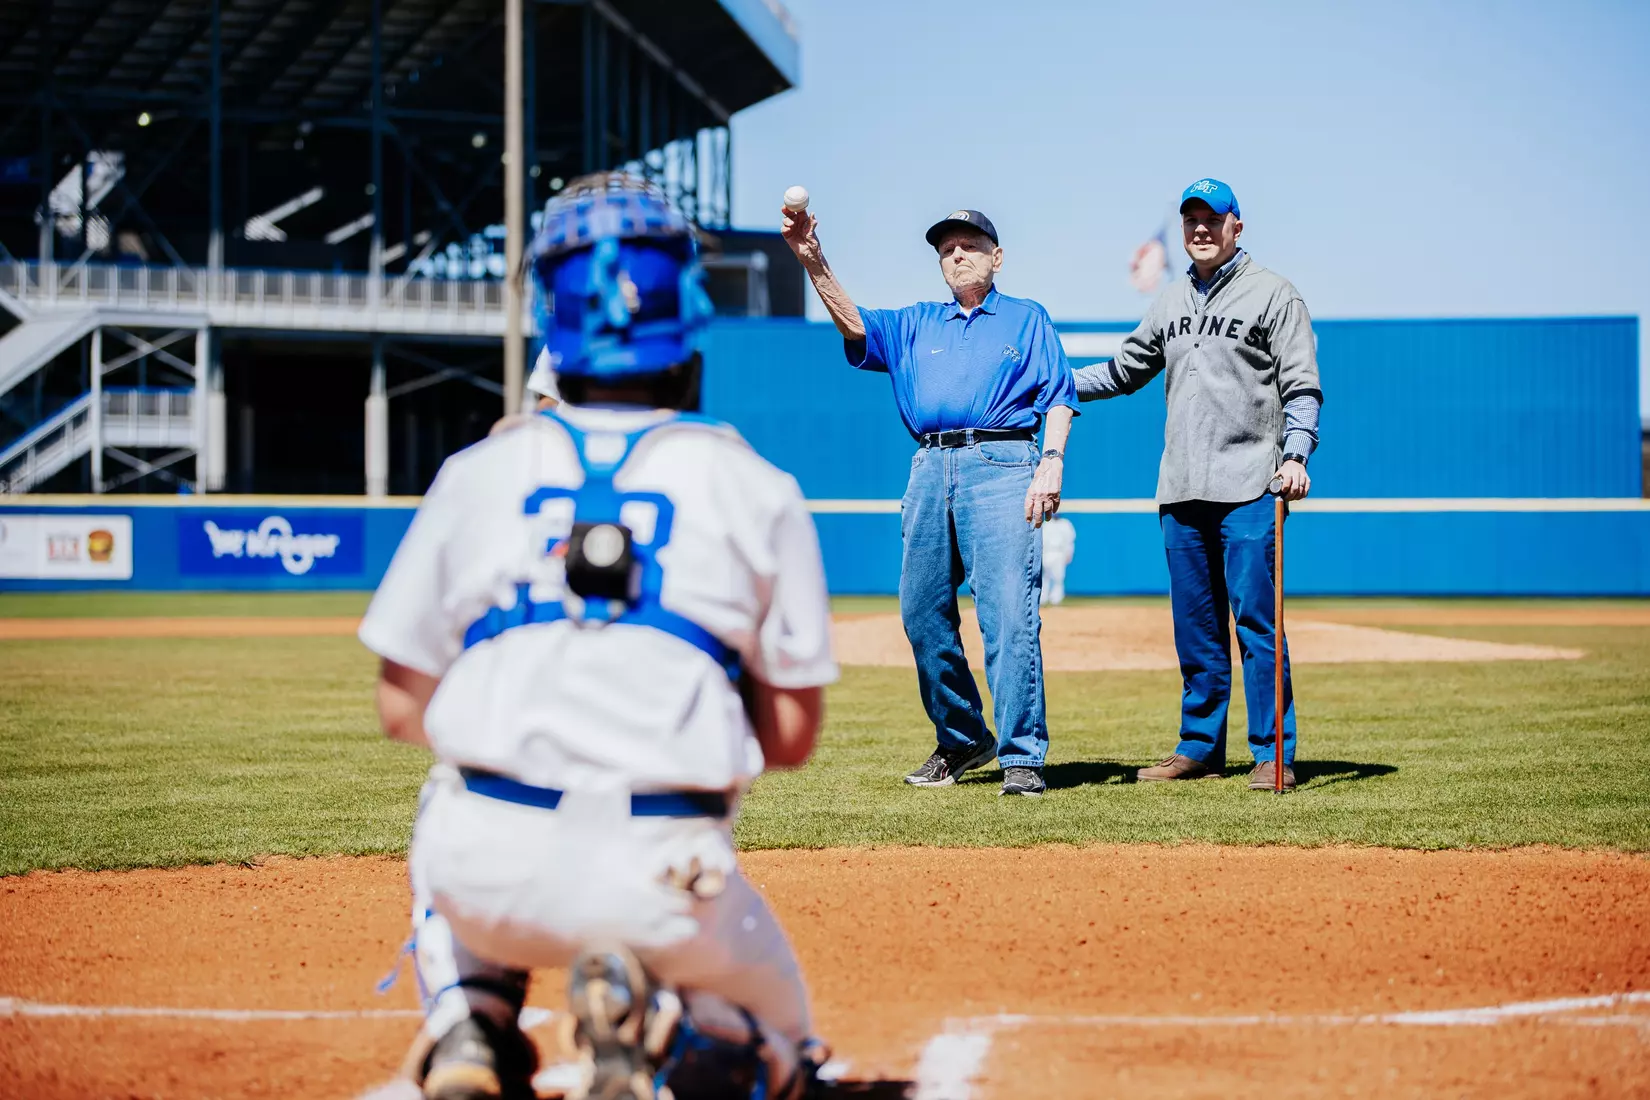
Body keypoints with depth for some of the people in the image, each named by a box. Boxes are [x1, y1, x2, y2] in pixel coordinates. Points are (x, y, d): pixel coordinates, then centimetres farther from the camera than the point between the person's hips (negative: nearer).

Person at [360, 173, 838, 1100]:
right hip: (659, 881, -2)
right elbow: (791, 738, 6)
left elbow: (401, 710, 12)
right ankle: (659, 1026, -10)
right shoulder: (759, 491, 5)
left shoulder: (477, 470, 8)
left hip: (486, 874, 2)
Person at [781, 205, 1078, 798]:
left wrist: (1051, 462, -10)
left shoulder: (1028, 319, 15)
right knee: (923, 615, 4)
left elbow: (1058, 398, 6)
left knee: (1008, 615, -13)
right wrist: (812, 260, -8)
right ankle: (961, 741, 19)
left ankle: (1022, 756, -12)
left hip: (1001, 466, -4)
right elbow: (853, 324, 6)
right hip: (931, 467, 5)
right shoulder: (916, 324, 23)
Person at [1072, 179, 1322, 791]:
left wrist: (1295, 455, -17)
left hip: (1247, 488, -6)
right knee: (1194, 626, 10)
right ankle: (1200, 749, 17)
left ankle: (1273, 755, -3)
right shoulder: (1170, 303, 17)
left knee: (1256, 621, -7)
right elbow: (1125, 371, 26)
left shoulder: (1273, 295, 1)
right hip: (1181, 490, 6)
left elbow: (1302, 388, -4)